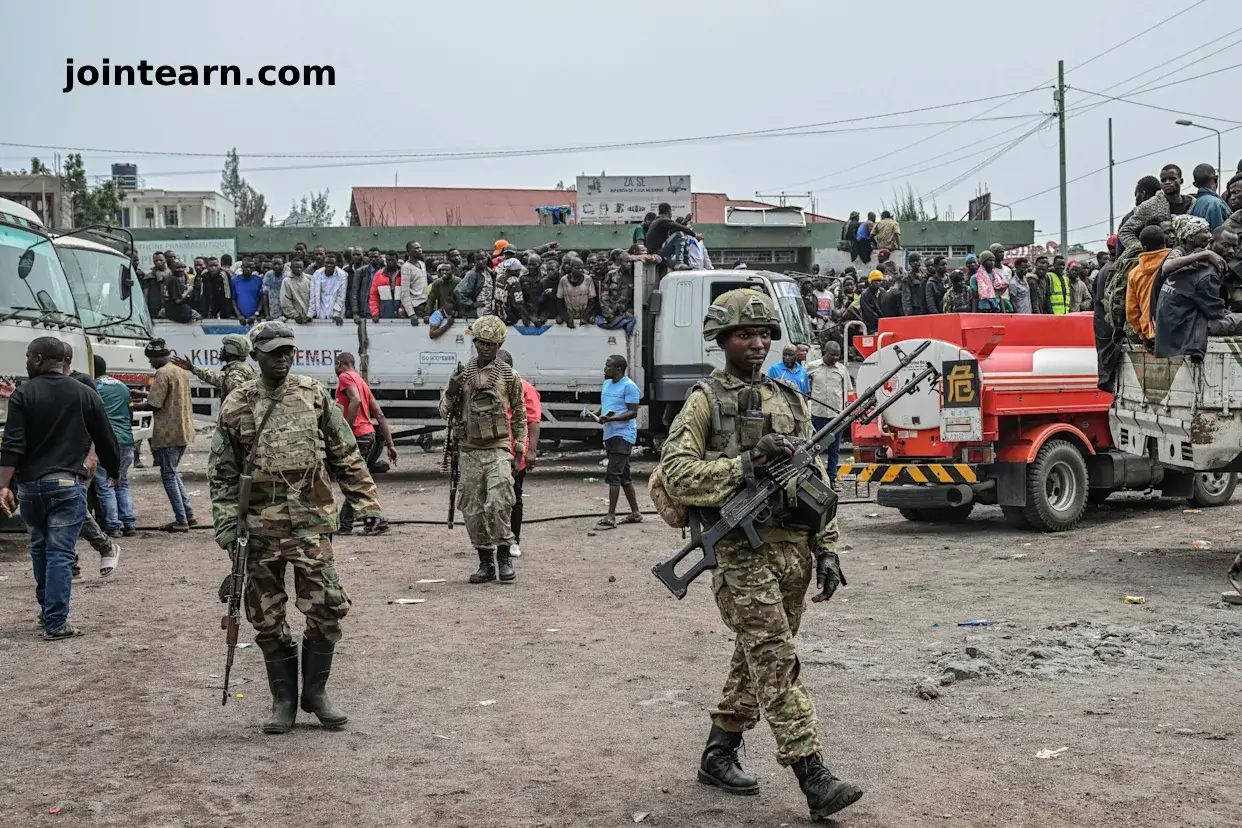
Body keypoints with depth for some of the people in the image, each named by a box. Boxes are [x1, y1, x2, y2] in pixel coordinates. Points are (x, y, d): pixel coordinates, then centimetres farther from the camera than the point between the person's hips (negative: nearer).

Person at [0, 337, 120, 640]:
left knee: (39, 549, 19)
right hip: (67, 483, -1)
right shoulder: (86, 395, 2)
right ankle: (55, 623, -6)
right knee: (60, 553, -2)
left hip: (30, 484, 1)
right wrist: (114, 472, 22)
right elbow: (106, 441, 7)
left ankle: (47, 611, 31)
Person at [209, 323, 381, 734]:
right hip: (259, 526, 0)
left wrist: (365, 501, 5)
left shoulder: (314, 395, 4)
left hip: (311, 522, 0)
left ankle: (315, 691, 14)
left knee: (326, 608, -5)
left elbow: (346, 454, 9)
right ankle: (284, 700, 20)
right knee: (267, 619, 6)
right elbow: (222, 472, 6)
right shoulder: (236, 406, 3)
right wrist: (226, 524, -2)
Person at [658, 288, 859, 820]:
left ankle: (718, 755, 29)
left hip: (794, 552, 6)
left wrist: (826, 550, 9)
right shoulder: (705, 401, -1)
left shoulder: (790, 399, 16)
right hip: (742, 554, -6)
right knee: (777, 665, -9)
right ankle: (814, 780, -10)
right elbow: (676, 474, -12)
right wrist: (746, 464, -19)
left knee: (755, 661, 14)